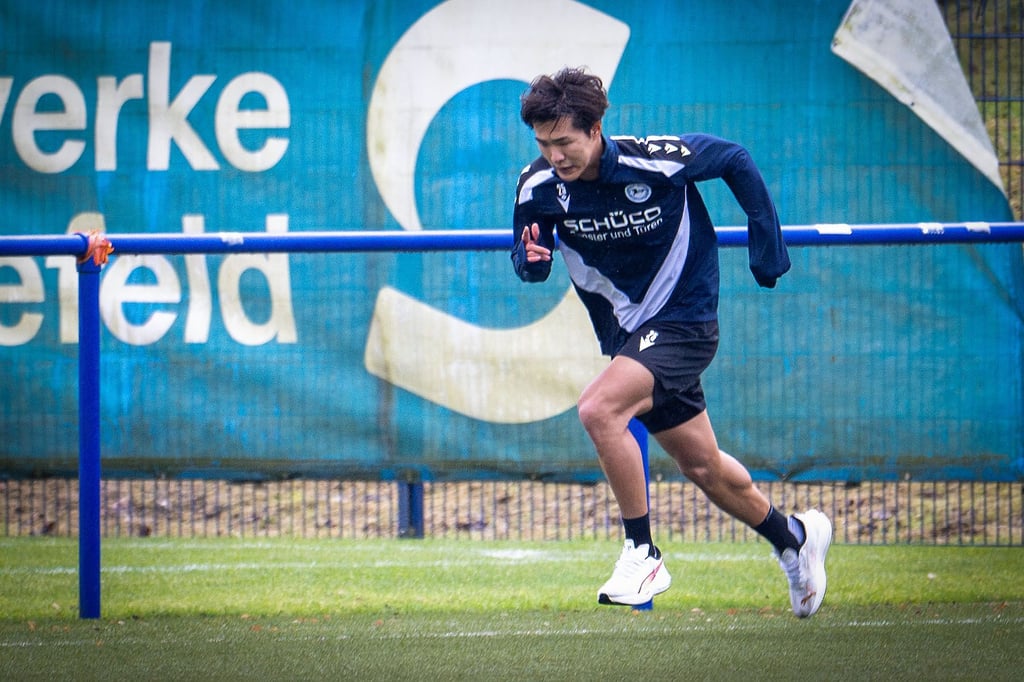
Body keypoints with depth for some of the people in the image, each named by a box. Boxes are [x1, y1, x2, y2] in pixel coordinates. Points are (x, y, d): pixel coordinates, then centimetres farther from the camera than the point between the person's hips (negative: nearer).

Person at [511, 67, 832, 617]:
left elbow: (734, 160, -5)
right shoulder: (538, 186, -13)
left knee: (598, 409, -29)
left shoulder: (658, 160, -23)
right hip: (626, 333, 6)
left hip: (684, 319, -6)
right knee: (703, 468, 16)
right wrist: (531, 257, -23)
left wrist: (768, 245, -2)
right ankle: (794, 536, 42)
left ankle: (642, 553, -16)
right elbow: (526, 261, 2)